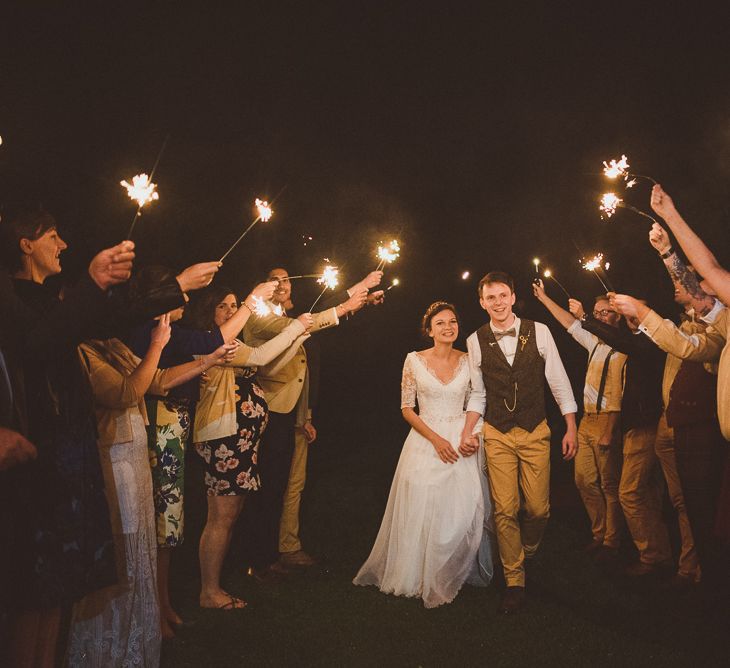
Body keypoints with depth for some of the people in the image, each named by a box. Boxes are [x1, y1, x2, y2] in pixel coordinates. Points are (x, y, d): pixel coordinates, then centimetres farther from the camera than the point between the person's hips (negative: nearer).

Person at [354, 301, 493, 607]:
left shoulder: (467, 361, 3)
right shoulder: (414, 360, -3)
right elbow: (407, 409, -2)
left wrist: (473, 435, -9)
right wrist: (436, 439, -12)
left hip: (462, 443, 2)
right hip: (425, 442, -1)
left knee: (464, 511, -1)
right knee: (423, 511, 0)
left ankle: (457, 573, 21)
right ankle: (422, 576, 21)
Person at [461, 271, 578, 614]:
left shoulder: (538, 331, -5)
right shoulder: (476, 341, -1)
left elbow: (558, 379, 1)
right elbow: (478, 393, 8)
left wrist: (571, 427, 1)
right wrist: (467, 430, -4)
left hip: (535, 432, 0)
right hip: (497, 435, 0)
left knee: (538, 508, 2)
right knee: (505, 509, 0)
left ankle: (527, 552, 35)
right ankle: (514, 582, 16)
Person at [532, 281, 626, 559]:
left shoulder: (624, 348, -9)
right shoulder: (595, 343, 15)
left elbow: (625, 394, -17)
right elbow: (571, 324, 27)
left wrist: (611, 431, -23)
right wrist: (543, 298, 31)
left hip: (608, 421, -8)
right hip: (587, 421, 8)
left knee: (609, 484, 2)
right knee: (584, 479, 8)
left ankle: (612, 541, 15)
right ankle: (599, 534, 22)